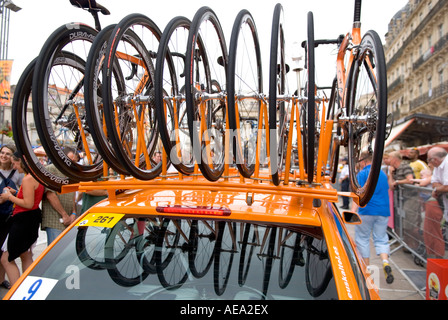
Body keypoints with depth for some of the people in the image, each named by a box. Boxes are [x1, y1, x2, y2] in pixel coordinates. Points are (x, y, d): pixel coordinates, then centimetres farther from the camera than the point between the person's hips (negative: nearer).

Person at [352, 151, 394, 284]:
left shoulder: (362, 174, -7)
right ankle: (385, 262, -13)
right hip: (383, 211, 6)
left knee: (362, 238, 9)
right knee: (381, 238, 11)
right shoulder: (383, 174, 14)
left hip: (367, 210, -5)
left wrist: (353, 211, -20)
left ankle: (367, 267, 14)